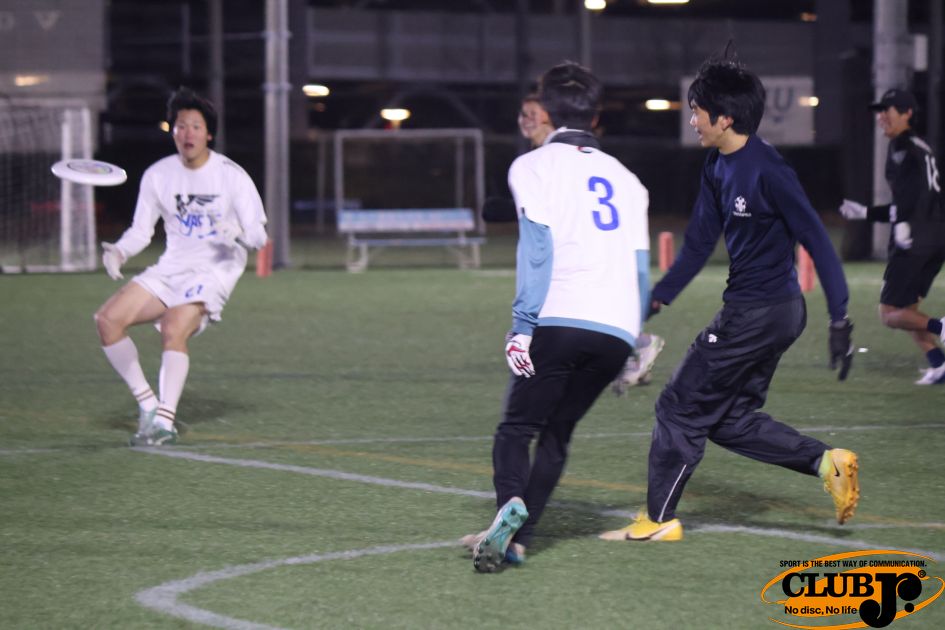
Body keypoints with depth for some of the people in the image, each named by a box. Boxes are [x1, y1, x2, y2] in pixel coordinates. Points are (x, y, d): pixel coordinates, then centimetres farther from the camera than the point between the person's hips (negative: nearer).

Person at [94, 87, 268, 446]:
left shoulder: (232, 176, -7)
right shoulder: (157, 175, 5)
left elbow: (258, 235, -8)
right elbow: (141, 230, 11)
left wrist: (238, 232, -31)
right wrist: (118, 252, -9)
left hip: (215, 271, -5)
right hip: (171, 269, 5)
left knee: (174, 329, -31)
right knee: (108, 319, -12)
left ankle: (164, 422, -30)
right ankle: (147, 403, -2)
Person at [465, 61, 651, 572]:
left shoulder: (533, 166, 8)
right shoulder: (623, 177, 24)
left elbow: (538, 247, -6)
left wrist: (522, 325, -8)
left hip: (560, 319, -4)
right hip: (618, 328, 4)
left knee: (516, 429, 2)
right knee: (556, 433, 14)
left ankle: (510, 504, -27)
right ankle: (516, 537, 4)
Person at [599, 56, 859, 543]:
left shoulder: (767, 170, -20)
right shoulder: (718, 168, 8)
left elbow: (816, 241, -19)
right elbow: (699, 242, 18)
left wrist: (840, 320, -20)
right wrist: (657, 299, 17)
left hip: (759, 314, -9)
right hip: (750, 309, 9)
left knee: (681, 406, 0)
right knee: (729, 420, 15)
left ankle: (658, 518, 10)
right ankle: (827, 462, 12)